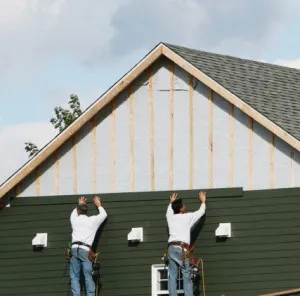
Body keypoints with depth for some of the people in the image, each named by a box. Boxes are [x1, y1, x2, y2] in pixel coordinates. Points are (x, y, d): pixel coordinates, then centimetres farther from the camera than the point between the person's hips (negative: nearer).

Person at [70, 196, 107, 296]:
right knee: (88, 276, -3)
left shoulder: (74, 219, 17)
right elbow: (104, 214, 32)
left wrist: (79, 205, 60)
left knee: (74, 276, 0)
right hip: (86, 250, -1)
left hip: (75, 249, 1)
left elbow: (74, 213, 44)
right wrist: (99, 205, 49)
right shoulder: (93, 220, 13)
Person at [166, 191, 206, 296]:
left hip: (171, 248, 5)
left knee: (172, 276, 2)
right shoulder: (187, 217, 2)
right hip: (181, 249, -5)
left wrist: (171, 202, 60)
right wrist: (203, 202, 37)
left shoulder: (170, 217, 14)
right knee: (187, 276, -3)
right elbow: (201, 212, 18)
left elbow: (169, 212, 42)